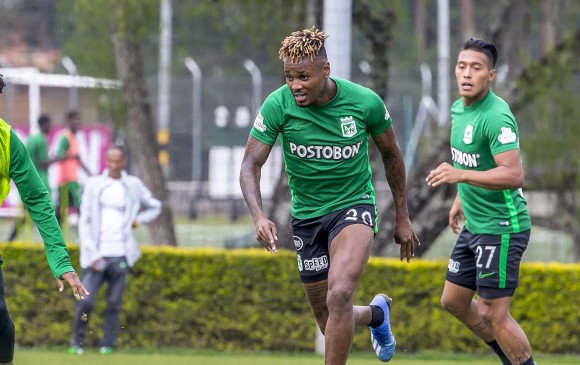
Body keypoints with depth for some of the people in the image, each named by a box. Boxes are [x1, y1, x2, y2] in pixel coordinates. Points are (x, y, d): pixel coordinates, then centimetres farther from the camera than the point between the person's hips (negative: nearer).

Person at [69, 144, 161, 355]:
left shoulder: (133, 185, 9)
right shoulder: (94, 184, 5)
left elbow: (154, 207, 25)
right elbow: (84, 221, 3)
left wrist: (136, 221, 7)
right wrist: (93, 254, -6)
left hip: (120, 256, 1)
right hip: (96, 255, -1)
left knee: (114, 304, 1)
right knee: (86, 301, -10)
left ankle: (109, 344, 8)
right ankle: (77, 342, 3)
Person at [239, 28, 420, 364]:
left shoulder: (365, 102, -15)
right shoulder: (278, 105, -16)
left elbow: (391, 154, 3)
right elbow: (251, 165, -15)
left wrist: (403, 217, 7)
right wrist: (259, 217, -33)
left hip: (354, 206, -3)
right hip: (307, 215, 3)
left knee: (339, 296, -29)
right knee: (331, 324, 11)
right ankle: (377, 313, 46)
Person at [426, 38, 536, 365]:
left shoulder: (496, 116, -22)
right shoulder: (460, 109, 7)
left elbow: (514, 175, -33)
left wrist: (460, 175, -41)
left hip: (502, 228, -10)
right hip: (474, 226, 10)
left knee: (494, 315, -8)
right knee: (454, 301, 18)